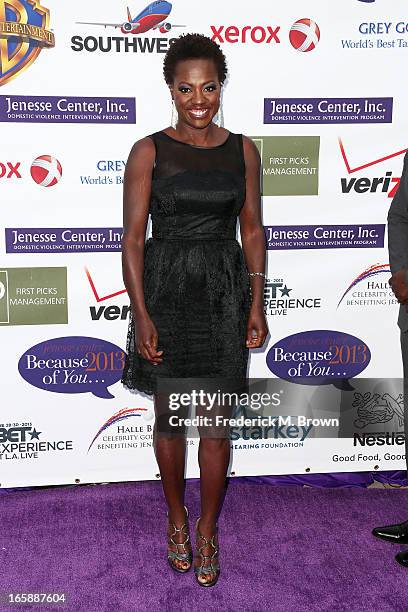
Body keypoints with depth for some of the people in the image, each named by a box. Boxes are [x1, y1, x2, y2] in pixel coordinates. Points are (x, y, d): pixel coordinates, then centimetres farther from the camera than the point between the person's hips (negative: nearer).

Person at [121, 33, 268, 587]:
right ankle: (176, 518, 34)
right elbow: (133, 236, -5)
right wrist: (141, 315, -11)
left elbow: (252, 229, 7)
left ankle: (207, 530, 25)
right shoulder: (149, 151, -3)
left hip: (224, 293, 2)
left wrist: (256, 304, 1)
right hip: (166, 291, -1)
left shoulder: (242, 150, 4)